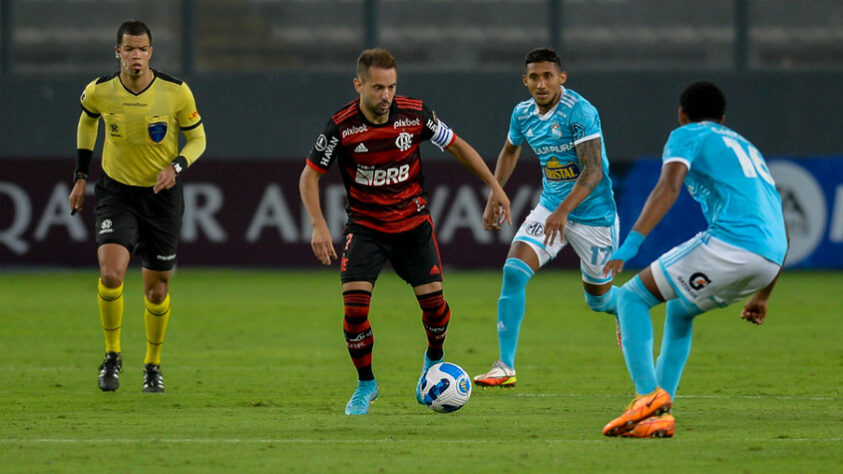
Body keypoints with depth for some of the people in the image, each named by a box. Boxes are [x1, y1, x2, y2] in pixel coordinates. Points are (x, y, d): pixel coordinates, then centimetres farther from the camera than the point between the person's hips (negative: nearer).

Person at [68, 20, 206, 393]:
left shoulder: (176, 92, -14)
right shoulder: (100, 92, -10)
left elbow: (197, 138, 0)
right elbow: (87, 120, 14)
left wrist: (176, 167, -19)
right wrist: (81, 176, 12)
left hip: (162, 195, 0)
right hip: (116, 192, 0)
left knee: (156, 290, 6)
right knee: (110, 274, -21)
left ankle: (153, 365, 29)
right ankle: (112, 355, 0)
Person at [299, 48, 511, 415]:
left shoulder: (415, 114, -12)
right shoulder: (341, 126, -17)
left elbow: (457, 146, 4)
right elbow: (310, 176, -7)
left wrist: (494, 186, 2)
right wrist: (319, 226, -19)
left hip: (413, 223, 1)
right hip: (365, 227, -1)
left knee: (432, 299, -6)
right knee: (354, 302, -17)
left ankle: (434, 360, 27)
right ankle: (366, 385, 4)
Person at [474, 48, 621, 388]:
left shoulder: (580, 112, -22)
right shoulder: (523, 114, -1)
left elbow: (593, 171, -27)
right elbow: (510, 151, 21)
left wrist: (564, 210, -39)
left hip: (593, 215, -5)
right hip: (549, 208, 5)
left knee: (598, 298, 9)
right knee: (514, 271, -17)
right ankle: (505, 367, -15)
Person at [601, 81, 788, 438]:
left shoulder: (687, 136, 13)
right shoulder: (747, 148, 35)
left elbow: (669, 187, -9)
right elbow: (782, 235, 34)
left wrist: (633, 241, -19)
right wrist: (761, 297, 40)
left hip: (729, 242, -7)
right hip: (770, 258, 7)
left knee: (632, 297, 4)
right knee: (679, 310, 29)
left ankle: (649, 395, -16)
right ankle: (659, 414, 19)